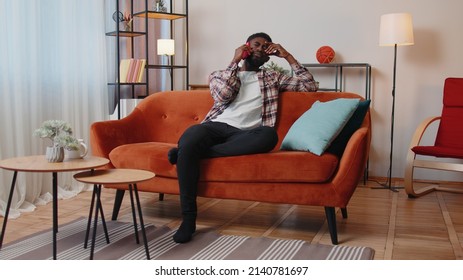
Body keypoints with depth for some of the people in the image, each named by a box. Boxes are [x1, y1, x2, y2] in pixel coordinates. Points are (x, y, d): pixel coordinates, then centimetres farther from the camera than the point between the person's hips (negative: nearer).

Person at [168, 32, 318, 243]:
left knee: (269, 135, -37)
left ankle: (192, 151, -30)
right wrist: (235, 61, 9)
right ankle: (188, 217, -26)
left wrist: (287, 56, 16)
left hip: (245, 134, 1)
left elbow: (310, 86, 18)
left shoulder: (272, 78, 27)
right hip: (216, 126, 0)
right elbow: (224, 95, 0)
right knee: (188, 142, -37)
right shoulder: (219, 75, 24)